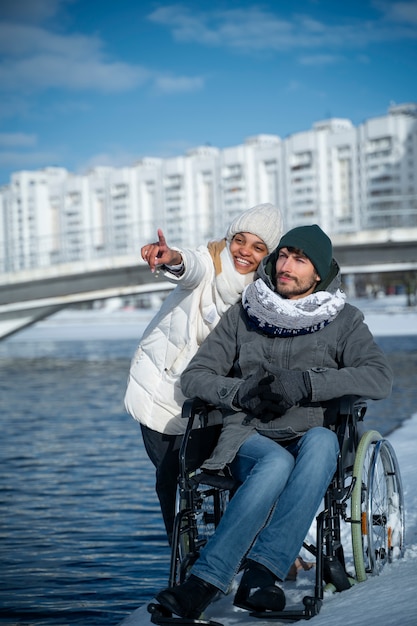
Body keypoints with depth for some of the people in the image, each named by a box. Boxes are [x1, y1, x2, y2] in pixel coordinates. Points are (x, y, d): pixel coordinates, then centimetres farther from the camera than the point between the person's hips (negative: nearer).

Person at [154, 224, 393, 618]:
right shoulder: (242, 316, 12)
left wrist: (304, 383, -18)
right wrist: (242, 391, -11)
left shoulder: (343, 321, 8)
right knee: (278, 462, -37)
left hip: (313, 442, 0)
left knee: (321, 441, -37)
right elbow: (194, 377, 10)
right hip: (249, 440, 0)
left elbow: (379, 378, -8)